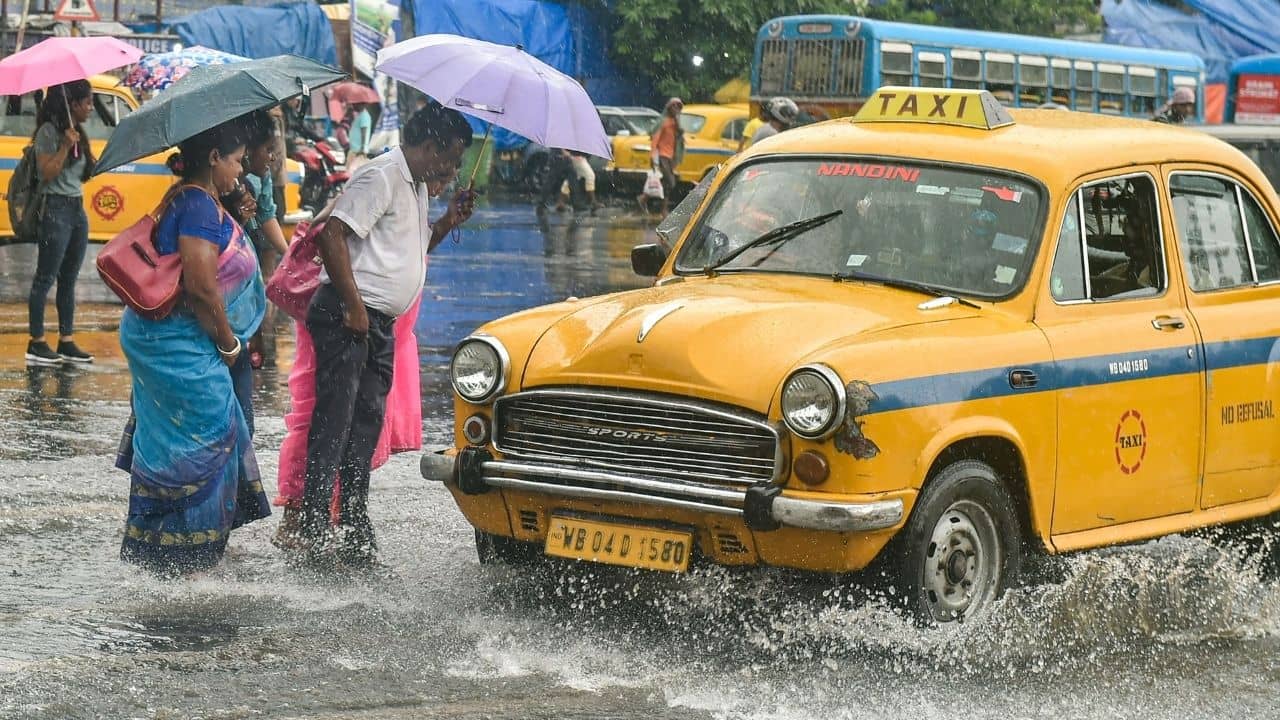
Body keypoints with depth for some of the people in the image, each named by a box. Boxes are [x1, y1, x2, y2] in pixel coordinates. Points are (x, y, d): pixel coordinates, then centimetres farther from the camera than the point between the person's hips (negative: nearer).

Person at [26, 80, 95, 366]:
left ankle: (67, 342, 14)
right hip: (56, 209, -9)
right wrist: (66, 146, -21)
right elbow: (48, 172, -16)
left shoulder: (77, 132, 15)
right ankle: (36, 344, -3)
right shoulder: (49, 132, -10)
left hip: (77, 209, 9)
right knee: (46, 278, -5)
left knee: (69, 279, 10)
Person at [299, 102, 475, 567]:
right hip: (348, 316, -10)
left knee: (366, 425, 11)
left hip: (379, 323, 10)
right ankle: (315, 533, -12)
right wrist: (354, 307, -22)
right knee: (333, 424, -11)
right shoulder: (381, 177, -12)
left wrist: (448, 222, 14)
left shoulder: (418, 188, 20)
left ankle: (354, 536, 16)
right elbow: (333, 235, -19)